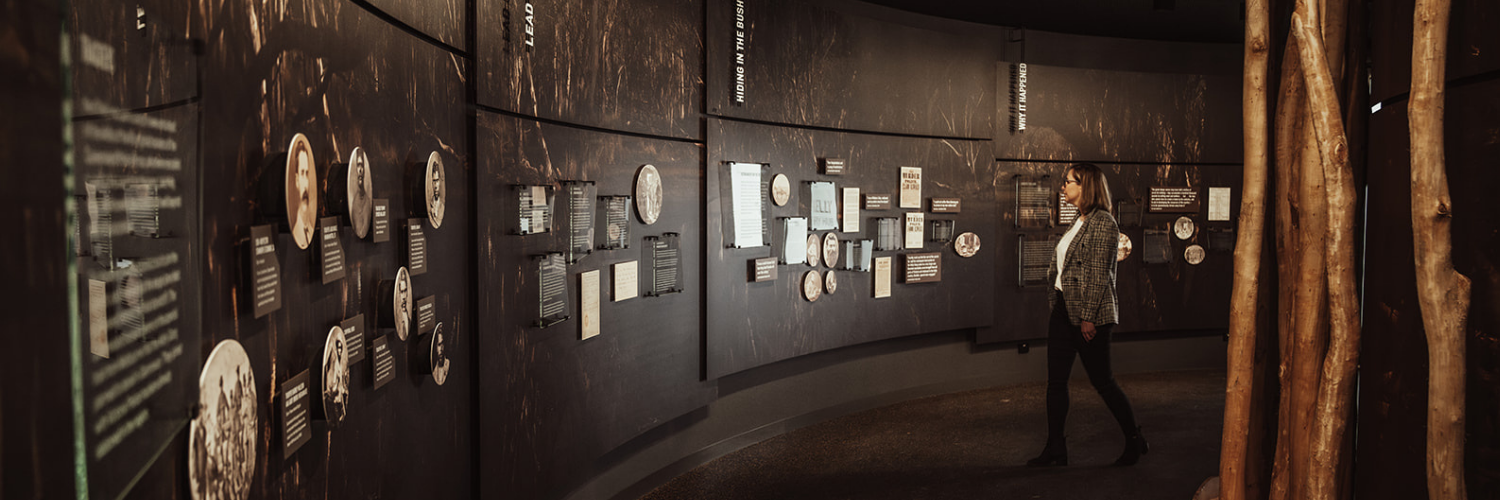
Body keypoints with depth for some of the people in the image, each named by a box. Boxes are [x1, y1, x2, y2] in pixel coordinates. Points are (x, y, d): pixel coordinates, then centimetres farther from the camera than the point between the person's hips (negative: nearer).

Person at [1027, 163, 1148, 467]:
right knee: (1056, 381, 6)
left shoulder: (1103, 223, -12)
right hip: (1064, 310, 9)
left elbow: (1099, 274, -17)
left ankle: (1135, 441, 18)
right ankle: (1055, 448, 13)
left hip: (1089, 315, -9)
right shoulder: (1078, 223, 15)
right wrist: (1056, 301, 13)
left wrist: (1089, 317, -20)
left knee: (1102, 381, 2)